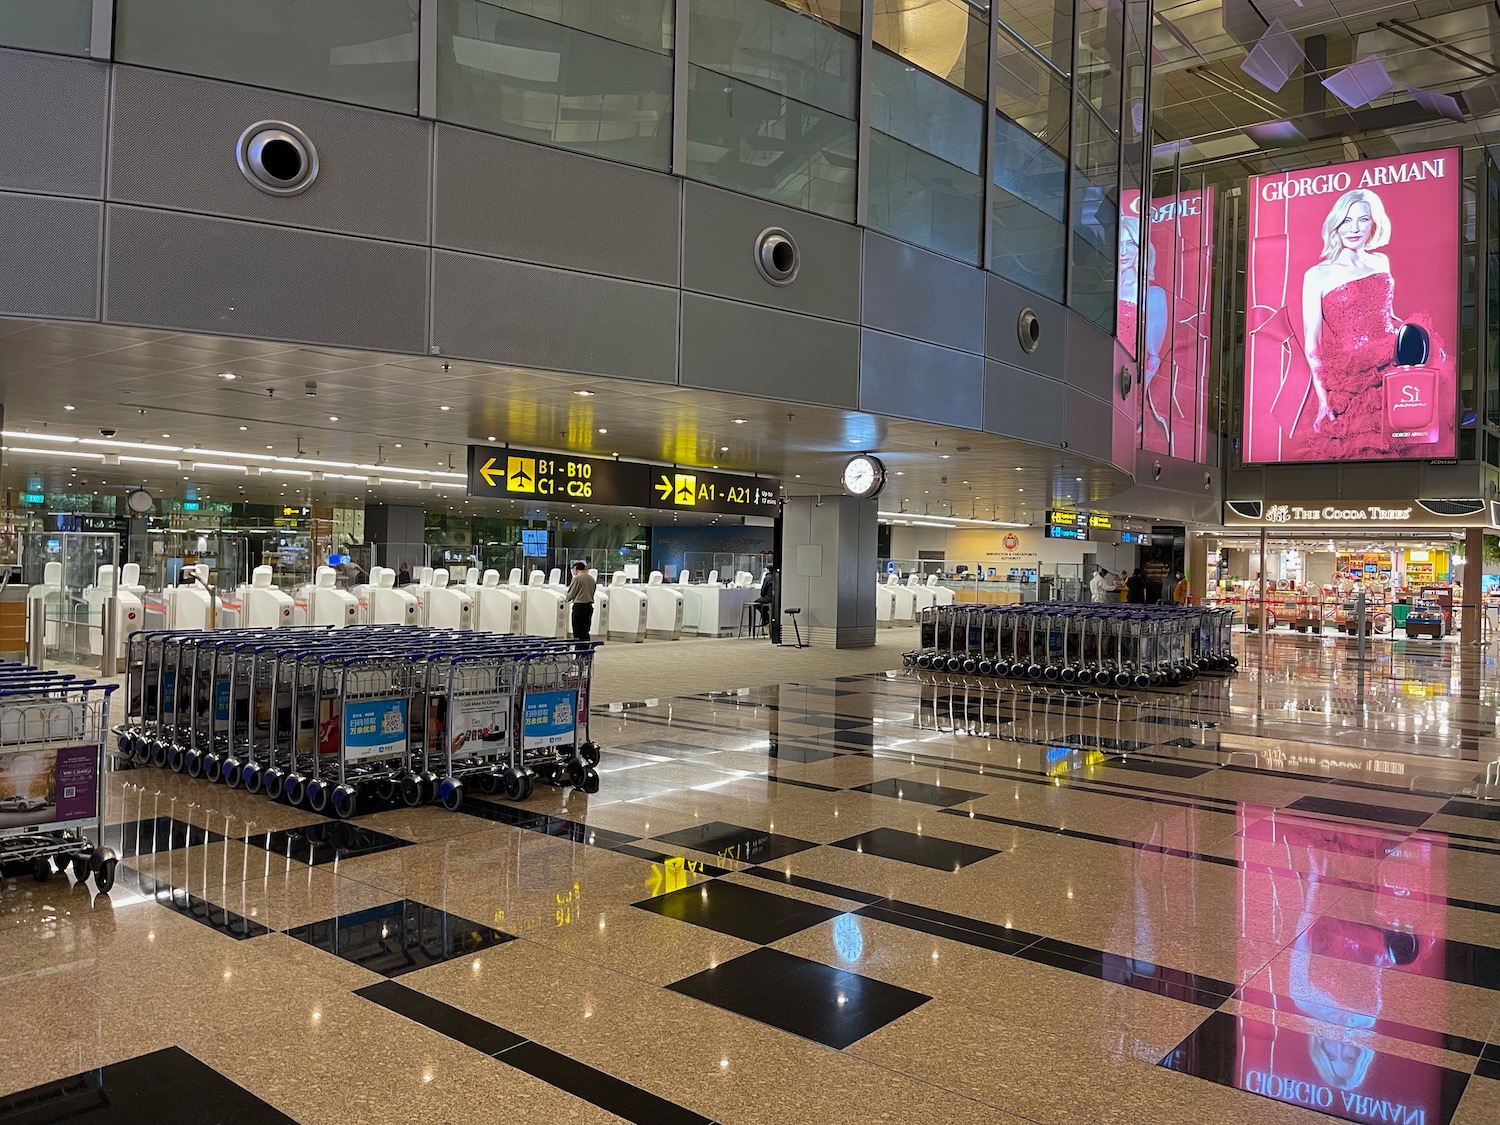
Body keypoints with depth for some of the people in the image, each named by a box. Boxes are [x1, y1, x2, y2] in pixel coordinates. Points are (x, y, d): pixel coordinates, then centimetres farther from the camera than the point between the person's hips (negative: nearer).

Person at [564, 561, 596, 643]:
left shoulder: (577, 578, -11)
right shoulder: (591, 578, 9)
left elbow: (571, 594, -6)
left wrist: (567, 598, 15)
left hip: (579, 606, -7)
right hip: (589, 606, 7)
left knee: (577, 632, -2)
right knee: (585, 632, 13)